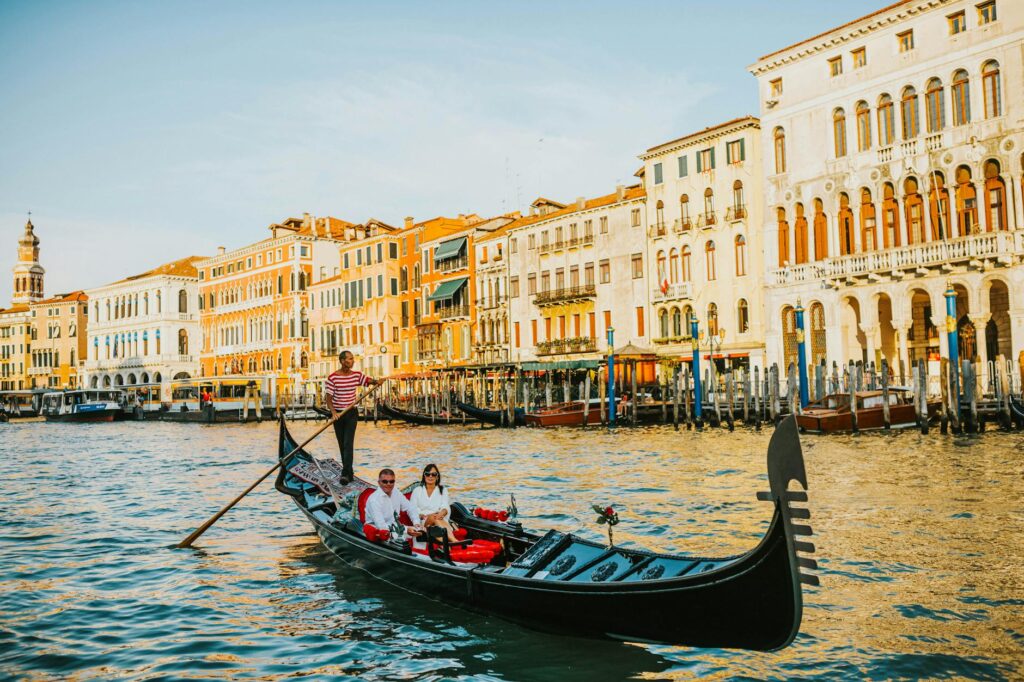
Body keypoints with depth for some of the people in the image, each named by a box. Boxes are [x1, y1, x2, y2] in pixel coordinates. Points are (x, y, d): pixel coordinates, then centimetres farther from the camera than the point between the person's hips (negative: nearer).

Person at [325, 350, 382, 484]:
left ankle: (346, 474, -15)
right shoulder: (333, 377, -9)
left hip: (351, 414, 1)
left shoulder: (357, 375, 1)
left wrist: (376, 382, -24)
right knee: (342, 445, 8)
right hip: (338, 414, -1)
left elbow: (370, 381, 1)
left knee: (348, 443, -10)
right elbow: (329, 398, -8)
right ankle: (349, 472, 21)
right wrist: (333, 412, -24)